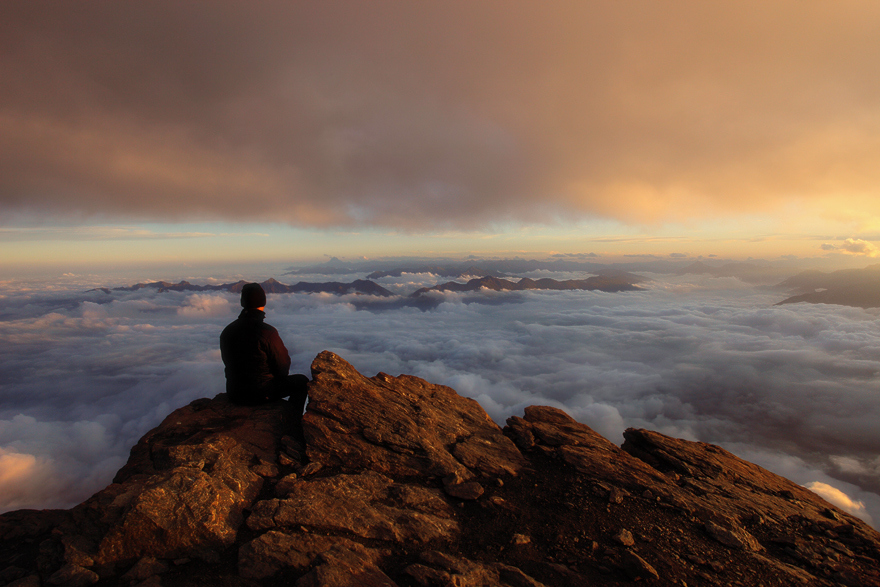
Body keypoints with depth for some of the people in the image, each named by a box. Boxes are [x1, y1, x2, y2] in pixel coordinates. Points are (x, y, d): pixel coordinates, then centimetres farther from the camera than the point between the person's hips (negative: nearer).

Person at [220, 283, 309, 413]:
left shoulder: (227, 331, -4)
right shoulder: (268, 332, -22)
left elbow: (228, 363, 10)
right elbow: (282, 369, -13)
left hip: (234, 394, 7)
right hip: (261, 394, -6)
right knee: (302, 381, 12)